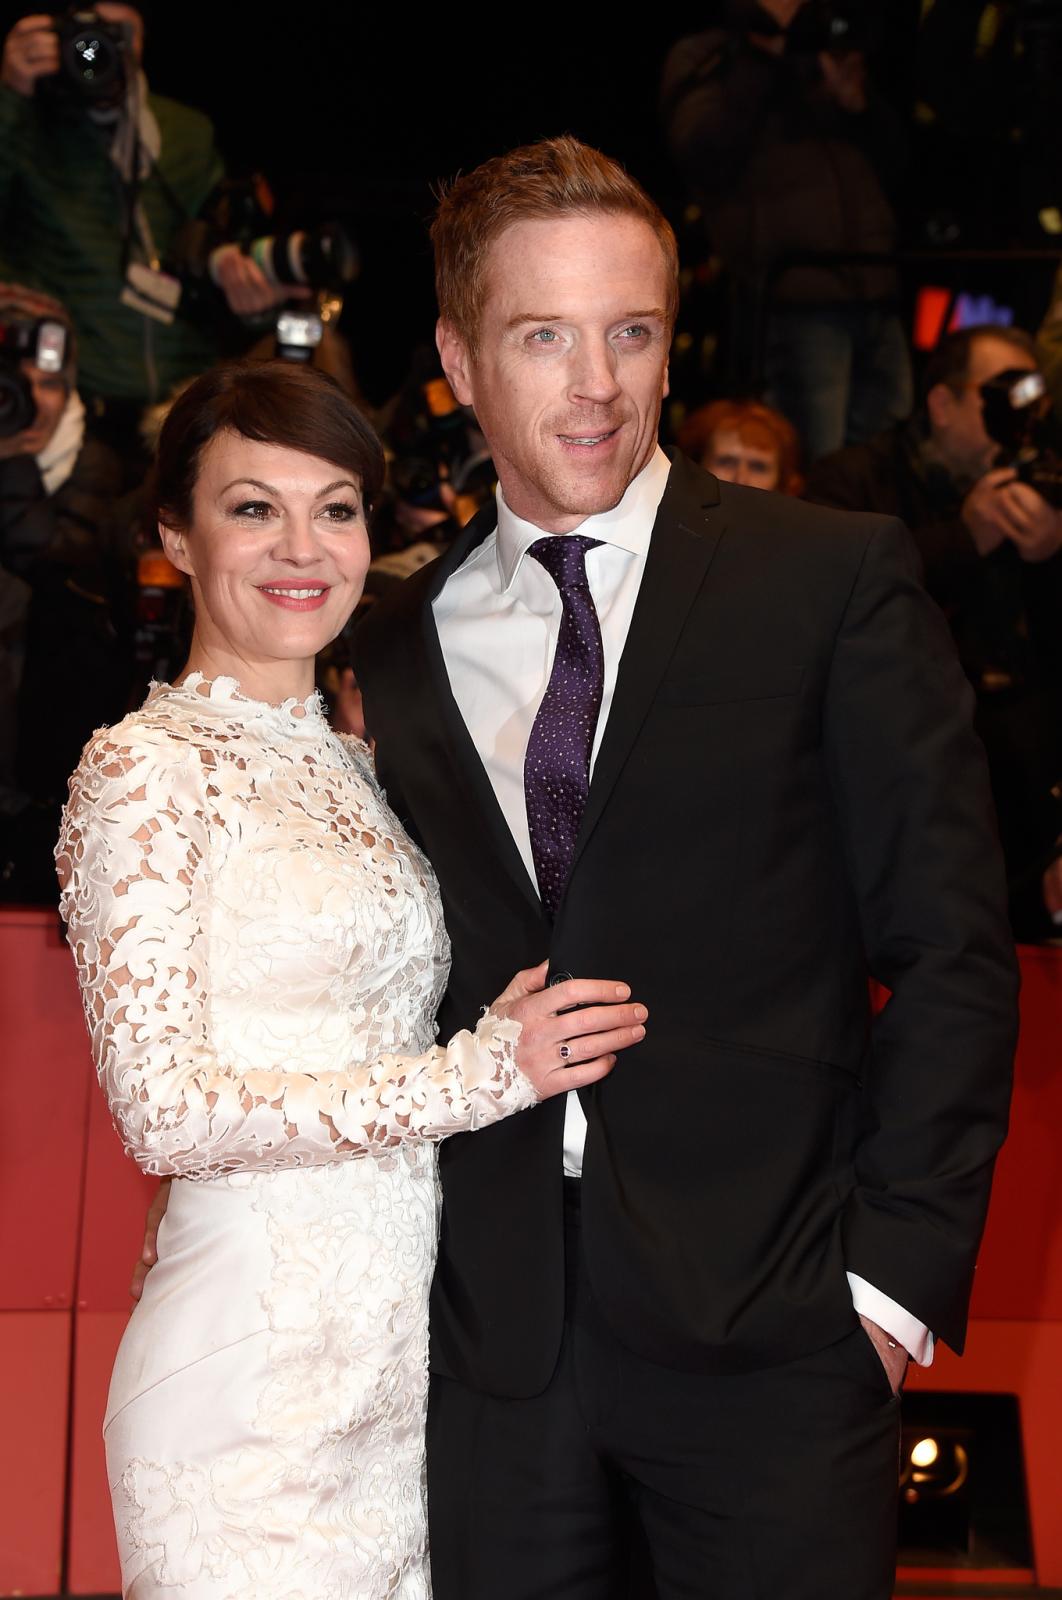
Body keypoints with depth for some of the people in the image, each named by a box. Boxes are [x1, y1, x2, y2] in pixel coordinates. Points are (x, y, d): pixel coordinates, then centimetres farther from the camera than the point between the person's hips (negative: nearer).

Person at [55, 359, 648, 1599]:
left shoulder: (345, 764, 14)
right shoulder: (146, 773, -9)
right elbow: (162, 1109, -16)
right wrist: (475, 1075, -16)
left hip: (406, 1349, 7)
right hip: (254, 1383, -7)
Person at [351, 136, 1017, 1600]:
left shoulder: (837, 579, -1)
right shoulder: (395, 655, 10)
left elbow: (952, 943, -4)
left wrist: (897, 1263, -10)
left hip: (772, 1323, -3)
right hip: (497, 1339, 3)